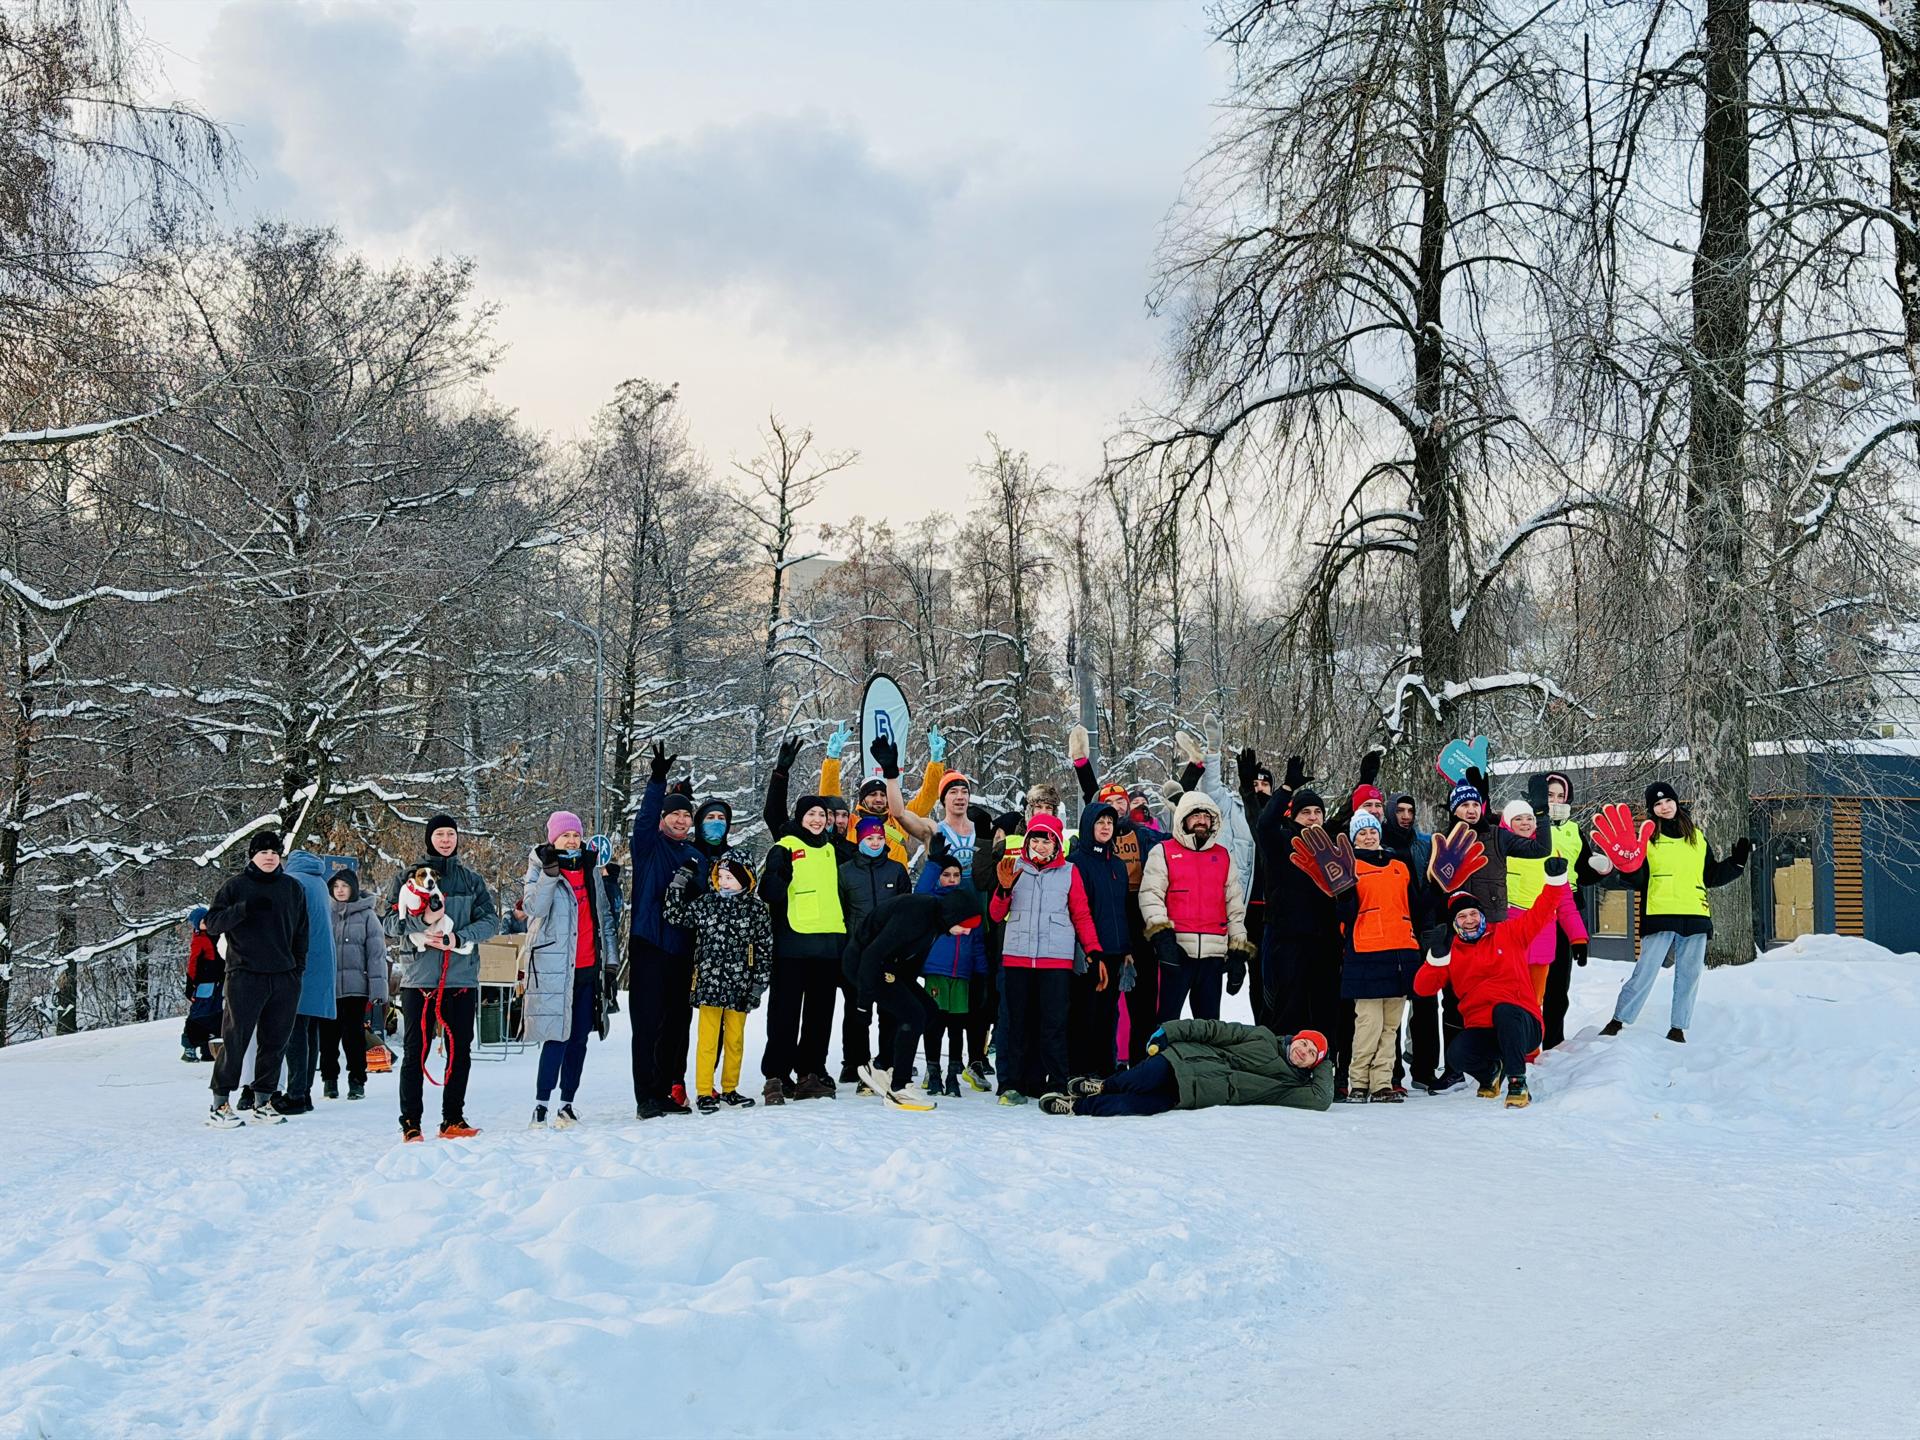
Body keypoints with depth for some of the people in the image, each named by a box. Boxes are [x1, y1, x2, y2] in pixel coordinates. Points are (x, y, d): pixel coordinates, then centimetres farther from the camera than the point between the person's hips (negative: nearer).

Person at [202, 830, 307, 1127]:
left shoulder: (292, 887, 13)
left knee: (275, 1042, 5)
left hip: (284, 978, 4)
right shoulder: (236, 886, 3)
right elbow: (212, 922, -4)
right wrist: (244, 908, -18)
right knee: (236, 1040, -6)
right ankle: (220, 1103, -1)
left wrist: (299, 966, 11)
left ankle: (264, 1100, 14)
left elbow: (301, 931, 18)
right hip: (245, 977, -4)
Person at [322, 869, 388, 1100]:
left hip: (355, 986, -2)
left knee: (354, 1035, 0)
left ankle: (357, 1081, 8)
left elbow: (376, 954, -1)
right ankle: (329, 1079, 17)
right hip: (326, 986, 2)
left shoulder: (366, 916, 2)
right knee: (328, 1035, 6)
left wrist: (378, 990, -8)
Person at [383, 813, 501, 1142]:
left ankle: (453, 1119, 12)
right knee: (416, 1051, -4)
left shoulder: (472, 880, 13)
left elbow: (490, 921, 4)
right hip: (418, 976, -2)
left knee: (460, 1050, 4)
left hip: (462, 977, 2)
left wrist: (459, 938, -13)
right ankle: (410, 1124, -1)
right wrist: (422, 920, -18)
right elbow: (391, 922, 1)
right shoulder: (407, 877, 8)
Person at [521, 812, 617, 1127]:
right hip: (553, 967, -5)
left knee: (579, 1039, 6)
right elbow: (534, 907, -18)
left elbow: (604, 917, 20)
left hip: (588, 968, 5)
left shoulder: (590, 871, 15)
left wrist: (609, 960, 15)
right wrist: (549, 871, -27)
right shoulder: (539, 869, 0)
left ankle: (567, 1103, 13)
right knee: (557, 1037, -12)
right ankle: (541, 1105, -9)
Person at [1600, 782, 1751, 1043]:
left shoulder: (1697, 837, 16)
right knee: (1645, 972, -9)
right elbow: (1637, 880, -1)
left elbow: (1711, 877, 21)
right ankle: (1618, 1021, -2)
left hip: (1695, 917, 4)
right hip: (1660, 916, -4)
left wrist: (1737, 861, 10)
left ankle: (1677, 1029, 13)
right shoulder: (1647, 837, 6)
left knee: (1689, 977, 5)